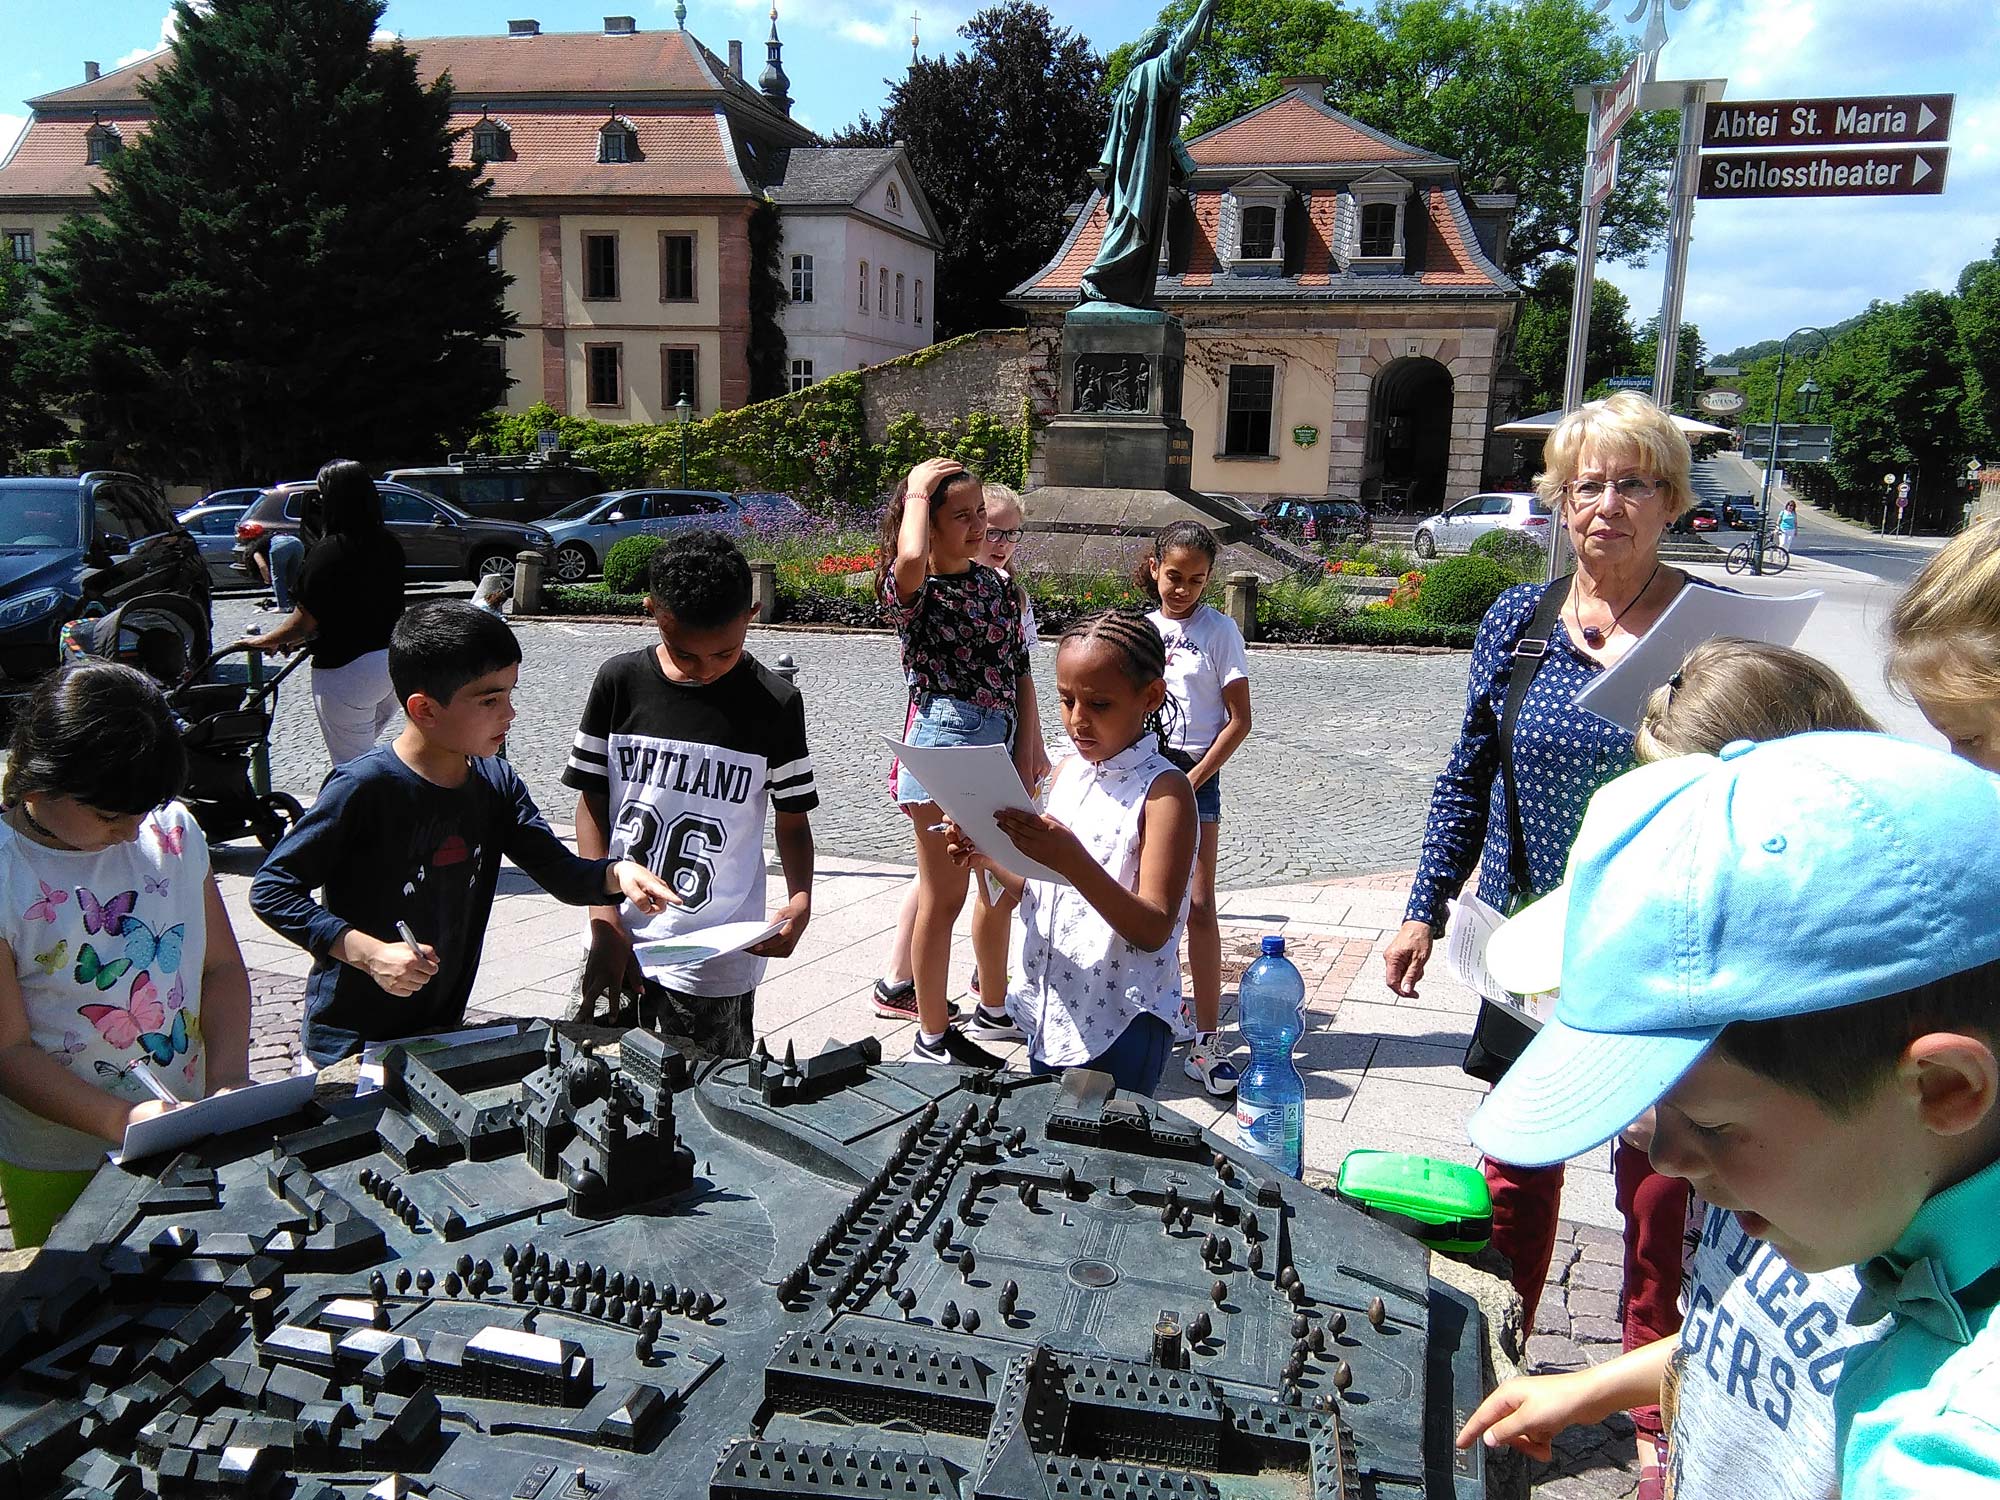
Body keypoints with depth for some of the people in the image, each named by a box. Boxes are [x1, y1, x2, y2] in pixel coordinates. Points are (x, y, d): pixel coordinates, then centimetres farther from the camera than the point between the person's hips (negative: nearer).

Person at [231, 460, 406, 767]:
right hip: (395, 662, 7)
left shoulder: (329, 552, -18)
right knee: (365, 750, 23)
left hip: (348, 670, -7)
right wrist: (297, 638, 22)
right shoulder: (389, 543, 4)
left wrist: (263, 641, 6)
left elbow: (304, 621, -13)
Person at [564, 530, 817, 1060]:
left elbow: (793, 819, 3)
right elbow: (591, 802, 4)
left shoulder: (775, 704, -6)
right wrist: (605, 923, -5)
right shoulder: (620, 682, -2)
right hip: (619, 949, 2)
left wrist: (800, 901, -17)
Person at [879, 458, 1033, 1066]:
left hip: (998, 744, 7)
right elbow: (909, 559, -35)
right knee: (943, 898, 1)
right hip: (942, 744, -7)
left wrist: (1027, 744, 3)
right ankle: (933, 1037, 14)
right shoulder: (914, 592, -10)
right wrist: (917, 490, -17)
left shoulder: (999, 587, 11)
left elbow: (1020, 670, 14)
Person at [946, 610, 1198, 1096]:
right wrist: (985, 857, -7)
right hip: (1051, 1013, 7)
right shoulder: (1067, 774, 6)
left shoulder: (1164, 789, -16)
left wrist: (1073, 862, -35)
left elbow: (1153, 930, -22)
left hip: (1121, 1028, -7)